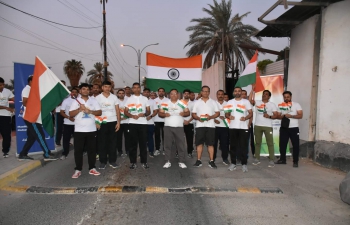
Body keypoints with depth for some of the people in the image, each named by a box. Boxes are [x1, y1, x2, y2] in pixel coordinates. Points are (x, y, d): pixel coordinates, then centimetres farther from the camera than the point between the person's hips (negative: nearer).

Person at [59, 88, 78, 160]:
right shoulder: (66, 100, 1)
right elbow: (61, 112, -1)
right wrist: (68, 117, -16)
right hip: (67, 123, 0)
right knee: (66, 139, 3)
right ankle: (64, 154, 15)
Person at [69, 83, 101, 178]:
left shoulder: (93, 100, 7)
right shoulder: (76, 101, 3)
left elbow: (100, 112, 3)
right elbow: (71, 114, -3)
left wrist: (90, 111, -13)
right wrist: (79, 109, -17)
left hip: (91, 129, 2)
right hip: (79, 130, -1)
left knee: (92, 149, 7)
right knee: (78, 150, 2)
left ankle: (92, 168, 17)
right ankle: (78, 170, 12)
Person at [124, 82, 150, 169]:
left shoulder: (145, 99, 9)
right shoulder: (129, 99, 7)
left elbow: (149, 111, 8)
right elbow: (126, 112, 5)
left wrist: (144, 114, -14)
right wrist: (132, 116, -14)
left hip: (143, 123, 1)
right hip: (132, 123, 0)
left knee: (143, 143, 3)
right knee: (133, 143, 3)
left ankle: (144, 162, 12)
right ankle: (133, 162, 11)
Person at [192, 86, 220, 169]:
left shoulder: (213, 102, 9)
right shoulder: (197, 102, 10)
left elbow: (217, 113, 5)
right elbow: (193, 114, 7)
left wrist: (211, 117, -14)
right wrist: (198, 118, -14)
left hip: (210, 125, 0)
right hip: (199, 125, 1)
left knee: (210, 144, 1)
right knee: (199, 143, 2)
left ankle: (211, 161, 6)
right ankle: (198, 161, 9)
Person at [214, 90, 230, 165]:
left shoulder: (227, 104, 10)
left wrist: (225, 117, -13)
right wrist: (214, 120, -14)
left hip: (225, 126, 1)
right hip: (215, 126, -1)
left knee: (225, 143, 2)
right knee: (214, 142, 3)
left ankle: (225, 158, 13)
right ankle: (213, 158, 14)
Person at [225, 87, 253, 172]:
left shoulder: (246, 101, 4)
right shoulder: (230, 102, 9)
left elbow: (251, 113, 2)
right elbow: (226, 113, 11)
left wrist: (245, 118, -17)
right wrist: (229, 116, -12)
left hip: (243, 127, -2)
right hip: (233, 127, 2)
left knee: (243, 146, -1)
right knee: (233, 146, 6)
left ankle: (244, 164, 7)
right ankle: (233, 163, 15)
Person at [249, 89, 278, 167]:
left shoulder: (272, 104, 3)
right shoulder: (257, 102, 7)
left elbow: (276, 116, 0)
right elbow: (250, 100, -10)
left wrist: (269, 116, -19)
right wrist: (252, 90, -11)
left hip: (268, 126, -2)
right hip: (257, 126, 2)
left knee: (270, 143, 0)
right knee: (257, 142, 10)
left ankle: (271, 160, 6)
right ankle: (257, 159, 19)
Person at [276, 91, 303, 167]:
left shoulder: (296, 104, 0)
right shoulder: (280, 105, 8)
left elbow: (300, 115, -7)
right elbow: (278, 116, 5)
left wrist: (291, 116, -20)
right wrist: (283, 116, -17)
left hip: (294, 128, -3)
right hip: (283, 128, 3)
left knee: (295, 145, -1)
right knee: (282, 144, 6)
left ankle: (295, 161, 8)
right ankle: (282, 159, 19)